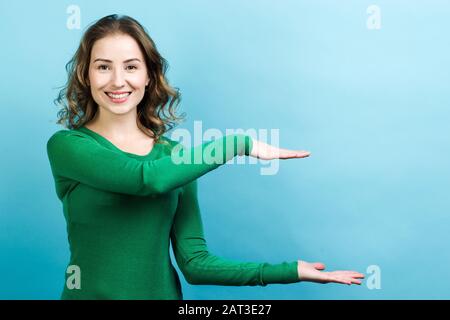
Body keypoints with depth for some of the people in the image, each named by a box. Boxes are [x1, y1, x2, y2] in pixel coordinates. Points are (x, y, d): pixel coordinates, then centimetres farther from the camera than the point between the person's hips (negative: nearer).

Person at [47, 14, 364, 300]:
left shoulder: (174, 154, -1)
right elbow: (150, 179, -27)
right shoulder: (66, 146, -10)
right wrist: (238, 142, -18)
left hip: (163, 291, 3)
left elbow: (195, 262, -5)